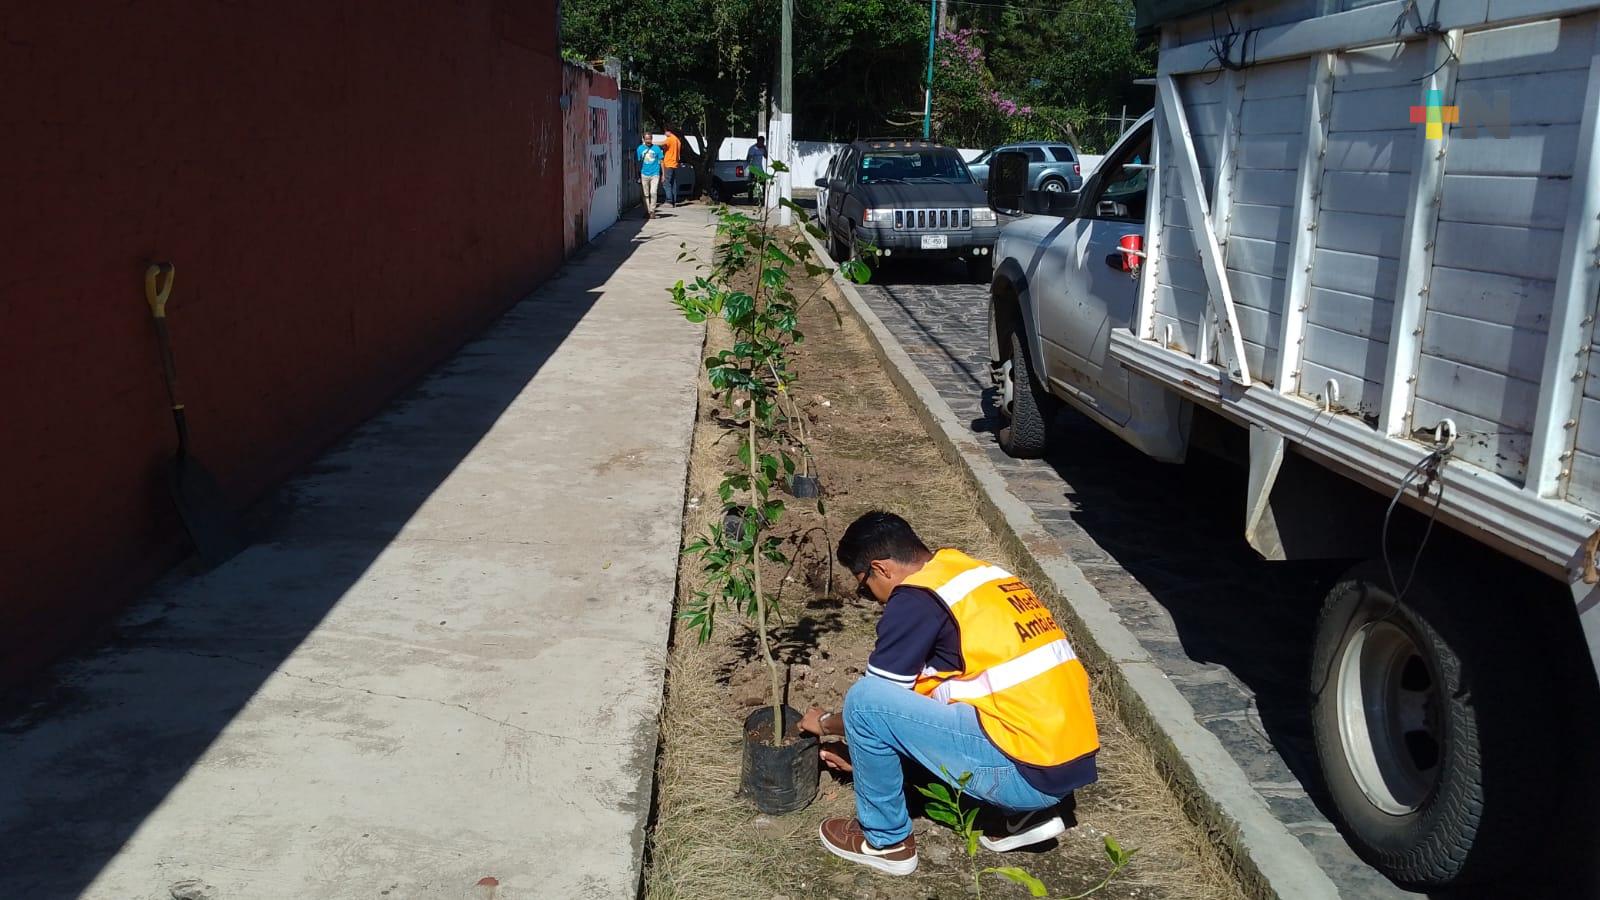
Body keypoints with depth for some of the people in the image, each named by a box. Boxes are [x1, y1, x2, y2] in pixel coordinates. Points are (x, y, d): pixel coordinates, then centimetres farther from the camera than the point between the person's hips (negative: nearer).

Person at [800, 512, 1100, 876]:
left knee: (864, 700, -6)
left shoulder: (917, 597, -8)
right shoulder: (979, 572, 17)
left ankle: (886, 840, 12)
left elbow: (875, 701, 2)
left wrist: (825, 723, 23)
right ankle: (1024, 814, 19)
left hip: (1027, 772, -9)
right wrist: (865, 749, 34)